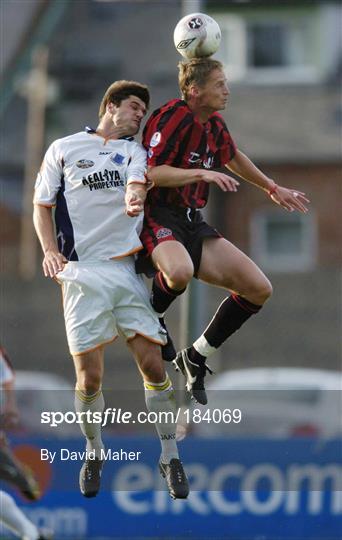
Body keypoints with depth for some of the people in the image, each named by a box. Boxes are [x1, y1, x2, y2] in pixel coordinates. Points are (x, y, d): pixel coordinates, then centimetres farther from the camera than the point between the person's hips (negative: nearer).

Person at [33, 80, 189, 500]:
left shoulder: (134, 151, 15)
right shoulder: (63, 148, 12)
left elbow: (136, 183, -7)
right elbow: (41, 206, 14)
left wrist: (134, 200, -32)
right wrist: (51, 251, -4)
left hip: (128, 269, 2)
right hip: (82, 272, -2)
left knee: (153, 364, -6)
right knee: (89, 375, -5)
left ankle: (170, 457, 5)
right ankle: (94, 452, 17)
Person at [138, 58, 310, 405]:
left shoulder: (215, 125, 12)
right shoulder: (173, 117, -14)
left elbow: (234, 158, 34)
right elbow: (150, 173, -24)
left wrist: (273, 189, 42)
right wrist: (202, 173, -31)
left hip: (191, 221, 9)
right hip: (158, 217, -8)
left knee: (259, 289, -1)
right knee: (180, 271, -42)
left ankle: (196, 357, 13)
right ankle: (153, 317, -7)